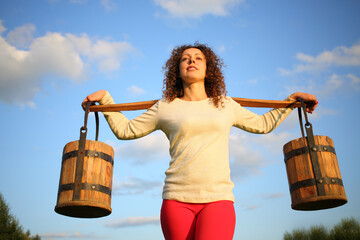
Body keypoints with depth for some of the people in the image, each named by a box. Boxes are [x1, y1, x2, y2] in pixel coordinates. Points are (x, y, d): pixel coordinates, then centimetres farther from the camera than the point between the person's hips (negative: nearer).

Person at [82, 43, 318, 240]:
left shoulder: (226, 106, 15)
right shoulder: (165, 108, 11)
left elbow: (263, 124, 30)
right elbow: (125, 129, 19)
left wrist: (290, 102, 29)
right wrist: (105, 98, 14)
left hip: (218, 198, 0)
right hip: (177, 199, 1)